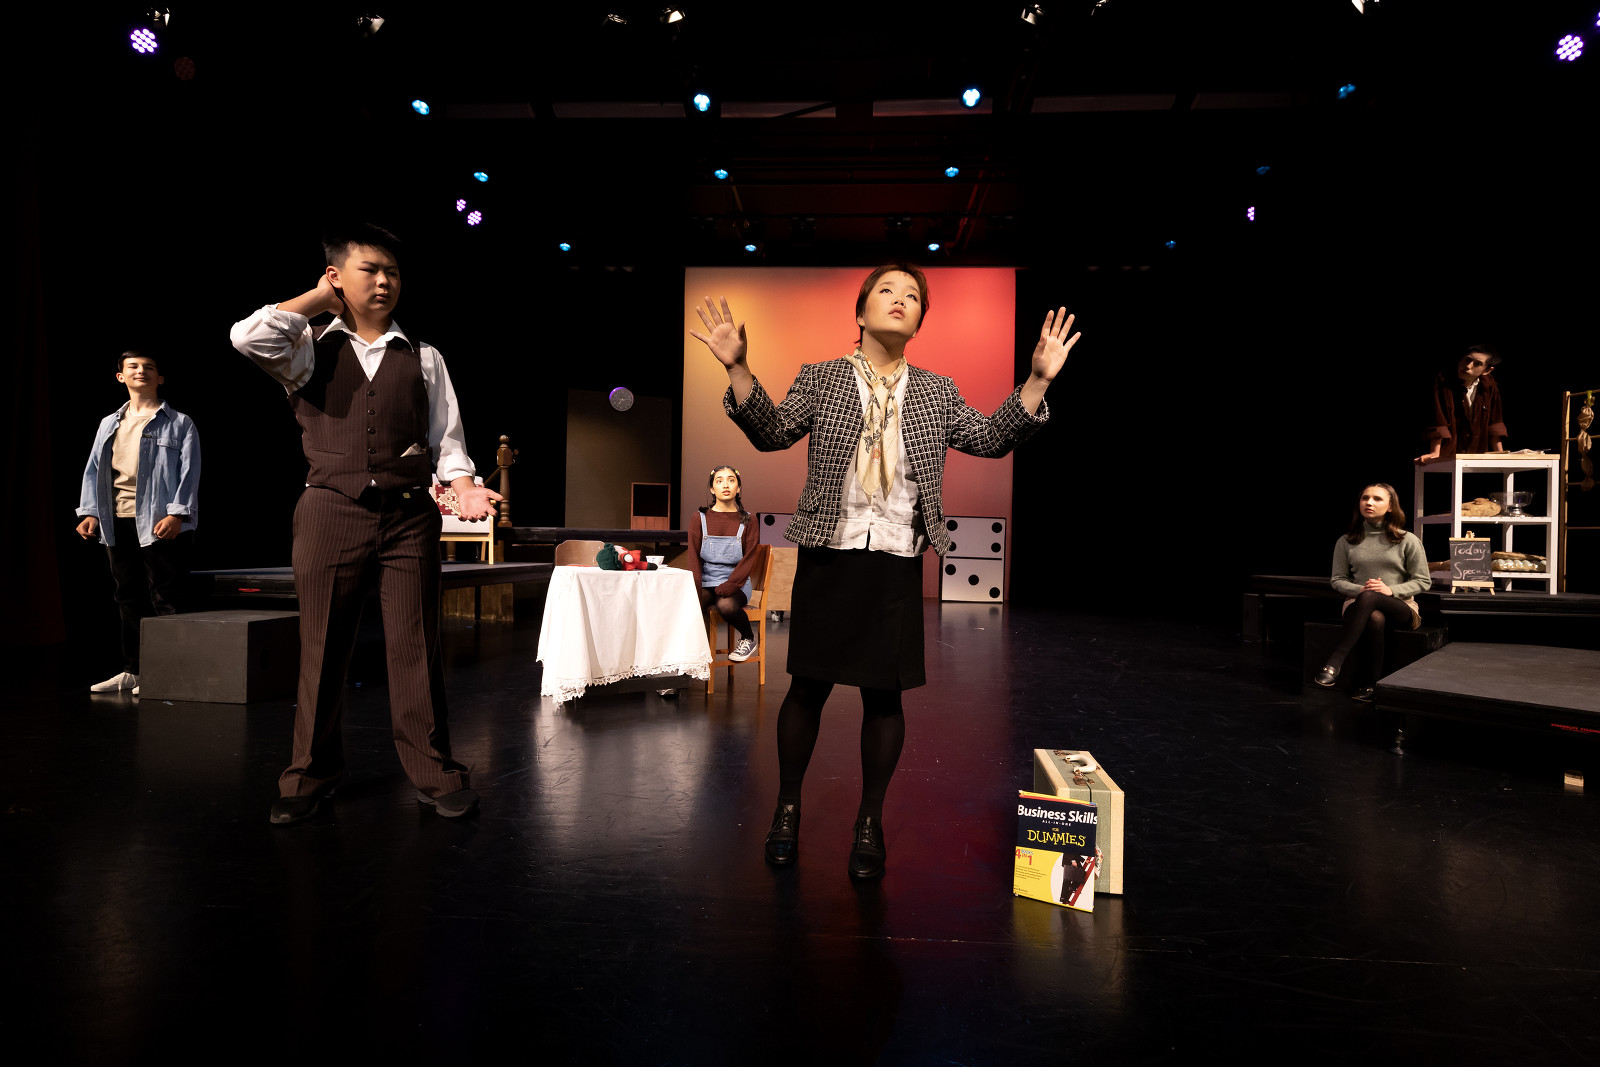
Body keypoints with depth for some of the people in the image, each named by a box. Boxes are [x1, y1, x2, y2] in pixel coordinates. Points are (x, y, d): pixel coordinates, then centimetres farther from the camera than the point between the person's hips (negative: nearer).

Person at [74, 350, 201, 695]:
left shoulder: (179, 423, 5)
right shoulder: (109, 424, 20)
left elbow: (189, 472, -4)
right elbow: (94, 470, 16)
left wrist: (177, 513, -16)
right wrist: (90, 512, 3)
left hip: (160, 523, -5)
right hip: (117, 522, 5)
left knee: (165, 599, -5)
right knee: (129, 598, 10)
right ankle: (132, 670, 18)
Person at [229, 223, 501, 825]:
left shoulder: (423, 358, 13)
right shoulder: (310, 350, 9)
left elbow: (446, 438, 9)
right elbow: (249, 337, -13)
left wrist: (463, 484, -11)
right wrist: (317, 299, 1)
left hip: (409, 514, 1)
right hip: (331, 510, -1)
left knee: (416, 645, 1)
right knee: (322, 646, 6)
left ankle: (433, 771, 12)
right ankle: (311, 774, 21)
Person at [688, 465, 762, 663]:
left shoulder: (747, 521, 2)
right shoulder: (701, 518, 6)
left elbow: (748, 560, -5)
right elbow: (694, 557, 1)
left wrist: (726, 588, -18)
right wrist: (696, 590, -15)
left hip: (735, 583, -1)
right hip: (706, 582, 1)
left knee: (726, 605, -34)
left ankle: (748, 638, -3)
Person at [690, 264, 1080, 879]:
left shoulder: (936, 393, 12)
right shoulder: (820, 380, 6)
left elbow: (991, 438, 7)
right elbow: (771, 432, -4)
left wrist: (1038, 380, -3)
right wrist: (737, 368, -17)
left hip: (897, 561, 2)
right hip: (828, 556, -1)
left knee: (884, 693, 5)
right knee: (809, 686, 5)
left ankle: (870, 820, 23)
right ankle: (788, 806, 26)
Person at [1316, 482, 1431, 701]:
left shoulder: (1407, 541, 4)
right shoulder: (1346, 542, 9)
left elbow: (1423, 581, 4)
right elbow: (1337, 579, 11)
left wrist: (1391, 590, -14)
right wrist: (1358, 590, -12)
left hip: (1400, 607, -1)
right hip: (1358, 604, 1)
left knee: (1369, 598, -39)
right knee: (1375, 618, -39)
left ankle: (1335, 662, -44)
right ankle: (1374, 682, -35)